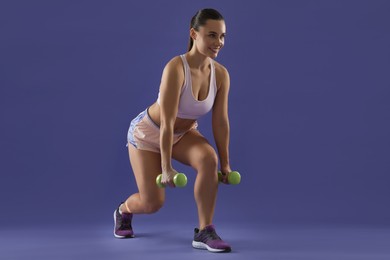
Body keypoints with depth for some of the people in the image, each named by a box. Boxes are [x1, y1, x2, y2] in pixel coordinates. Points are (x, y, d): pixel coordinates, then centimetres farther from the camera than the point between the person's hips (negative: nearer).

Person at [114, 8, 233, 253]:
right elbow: (167, 122, -33)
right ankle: (123, 210, 36)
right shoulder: (176, 67, -34)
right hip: (148, 132, -4)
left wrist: (225, 164, -7)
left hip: (183, 133, 4)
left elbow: (221, 121, -11)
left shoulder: (221, 74, -17)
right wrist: (167, 167, -31)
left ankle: (205, 231, -16)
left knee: (210, 159, -28)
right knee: (153, 202, -3)